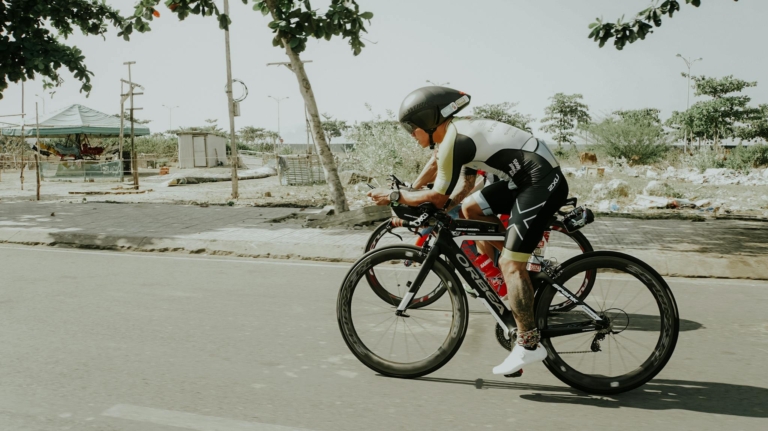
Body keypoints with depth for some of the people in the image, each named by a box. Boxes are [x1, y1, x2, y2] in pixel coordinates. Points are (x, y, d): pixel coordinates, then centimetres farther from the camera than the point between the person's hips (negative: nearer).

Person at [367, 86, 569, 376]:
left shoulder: (452, 140, -14)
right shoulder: (461, 129, 15)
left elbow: (438, 197, -10)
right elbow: (466, 184, 22)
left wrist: (393, 196, 0)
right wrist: (437, 206, 15)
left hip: (543, 181, -10)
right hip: (527, 178, 10)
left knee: (509, 264, -9)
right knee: (471, 208, 14)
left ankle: (529, 346, -3)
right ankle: (523, 261, 20)